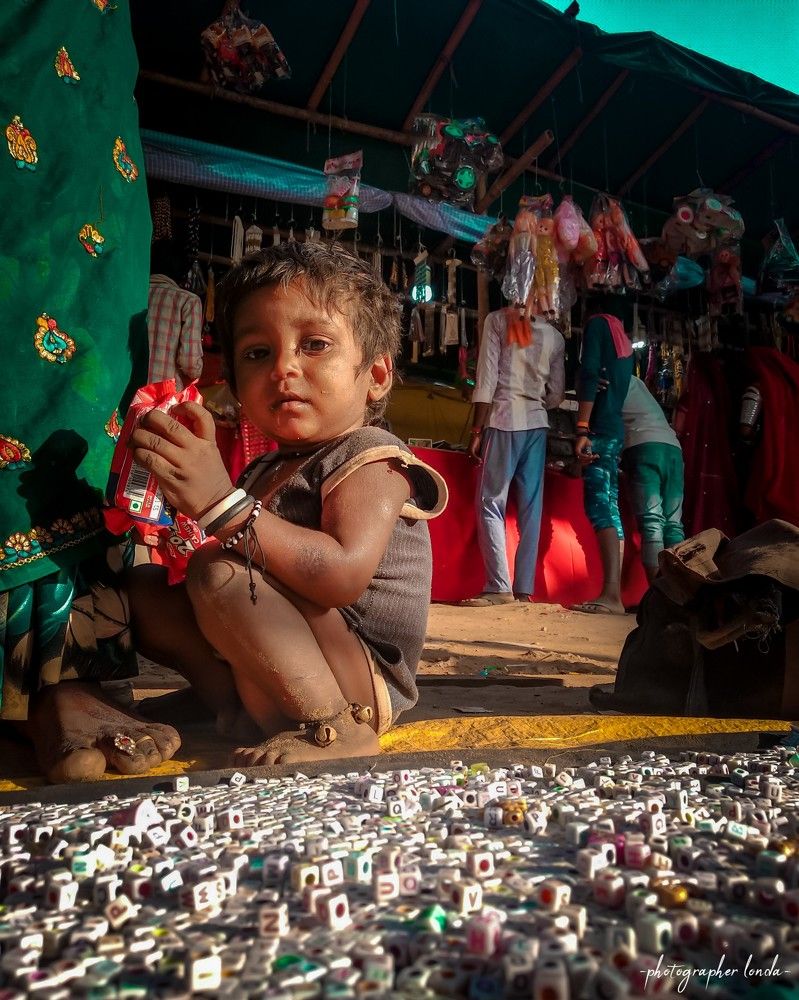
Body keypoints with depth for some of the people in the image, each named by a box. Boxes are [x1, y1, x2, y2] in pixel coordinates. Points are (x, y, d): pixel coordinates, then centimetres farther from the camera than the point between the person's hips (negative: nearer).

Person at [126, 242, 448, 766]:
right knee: (145, 586, 10)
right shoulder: (268, 469, 14)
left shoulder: (370, 458, -13)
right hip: (274, 678, 9)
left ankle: (338, 730, -22)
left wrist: (222, 502, -36)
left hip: (361, 680, -9)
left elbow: (343, 574, -31)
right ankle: (242, 704, -3)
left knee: (220, 572, -28)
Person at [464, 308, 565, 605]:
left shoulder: (498, 320, 2)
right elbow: (556, 395, 11)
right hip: (537, 425, 5)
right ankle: (524, 588, 4)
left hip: (504, 421, -4)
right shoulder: (555, 336, 12)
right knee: (531, 508, 4)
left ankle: (500, 586, -11)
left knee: (490, 503, -4)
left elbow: (487, 379, -6)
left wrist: (477, 430, -5)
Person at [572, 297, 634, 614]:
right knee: (609, 507, 6)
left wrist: (582, 429, -17)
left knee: (599, 506, -15)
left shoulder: (597, 324, 2)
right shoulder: (625, 341, 24)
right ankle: (614, 593, 4)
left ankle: (611, 594, -23)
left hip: (600, 428, -8)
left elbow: (590, 376, -11)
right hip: (616, 430, 8)